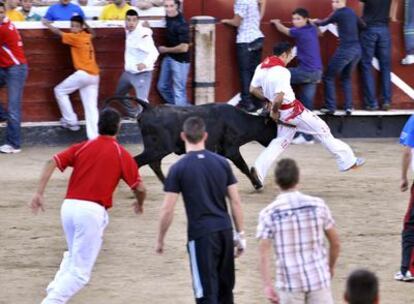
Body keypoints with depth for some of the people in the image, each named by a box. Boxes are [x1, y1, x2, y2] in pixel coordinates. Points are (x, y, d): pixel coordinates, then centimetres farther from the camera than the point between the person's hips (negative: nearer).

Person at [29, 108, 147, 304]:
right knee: (80, 272, -2)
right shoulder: (122, 155, 3)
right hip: (93, 210, -5)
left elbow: (52, 162, 0)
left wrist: (39, 193, -3)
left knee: (73, 256, 29)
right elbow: (140, 188, 3)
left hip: (69, 206, 5)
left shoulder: (82, 147, 12)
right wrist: (139, 204, 25)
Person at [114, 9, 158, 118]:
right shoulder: (128, 31, 1)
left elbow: (154, 52, -39)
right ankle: (132, 113, 50)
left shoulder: (143, 34, -25)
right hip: (128, 72, 10)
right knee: (119, 94, 28)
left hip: (142, 73, -10)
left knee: (142, 100, -22)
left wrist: (145, 63, -56)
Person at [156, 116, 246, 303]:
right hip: (225, 231, 4)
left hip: (201, 234, -4)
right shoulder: (221, 163, 5)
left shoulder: (179, 168, -5)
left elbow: (167, 209, -6)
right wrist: (240, 234, 14)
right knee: (225, 288, 17)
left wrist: (160, 240, 6)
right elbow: (235, 201, 6)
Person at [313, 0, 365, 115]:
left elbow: (324, 23, 7)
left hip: (345, 50, -7)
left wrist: (315, 21, 28)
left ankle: (330, 107, 3)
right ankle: (348, 107, 10)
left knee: (329, 77, 8)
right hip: (357, 49, 7)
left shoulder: (338, 13, -7)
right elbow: (362, 26, 21)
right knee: (346, 77, 22)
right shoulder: (352, 13, 12)